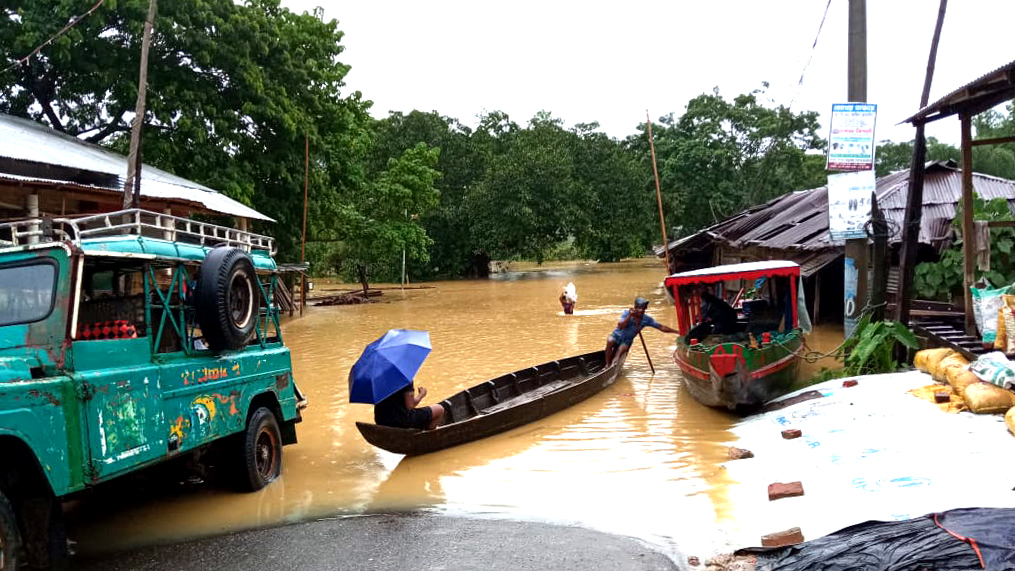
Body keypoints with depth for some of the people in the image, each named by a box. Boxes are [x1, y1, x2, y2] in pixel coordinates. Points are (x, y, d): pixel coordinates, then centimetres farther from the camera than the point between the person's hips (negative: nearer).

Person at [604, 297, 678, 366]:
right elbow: (620, 326, -29)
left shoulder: (647, 319, -7)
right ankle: (608, 365, -24)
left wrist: (677, 331, -5)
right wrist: (629, 316, -39)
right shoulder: (627, 313, -16)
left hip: (627, 340, 2)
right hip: (617, 335, -2)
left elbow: (661, 327, -2)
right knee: (610, 341, -31)